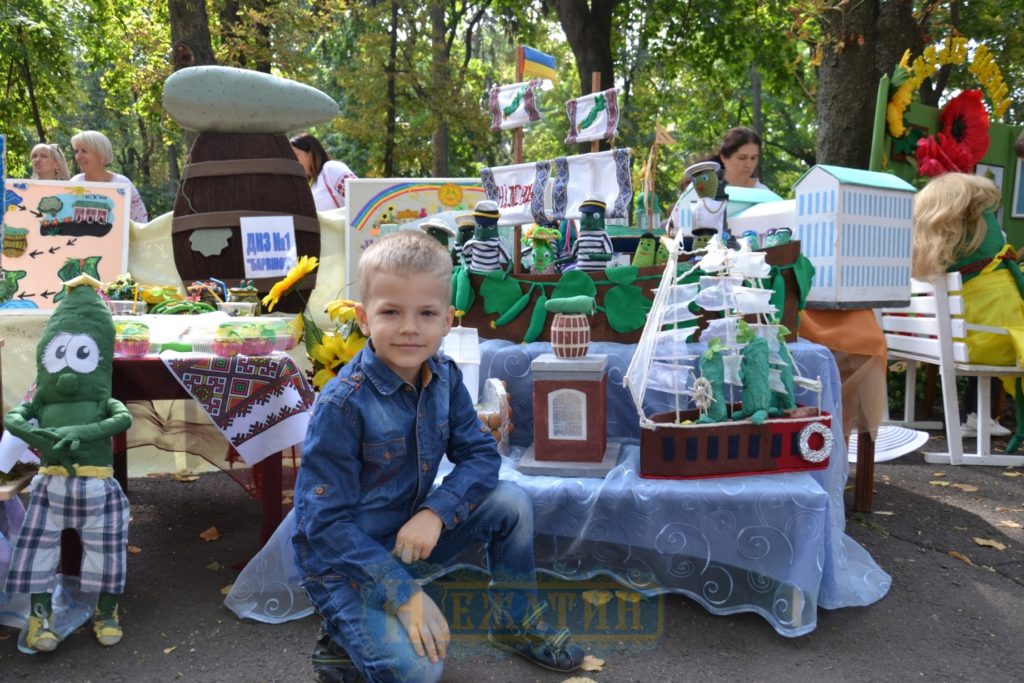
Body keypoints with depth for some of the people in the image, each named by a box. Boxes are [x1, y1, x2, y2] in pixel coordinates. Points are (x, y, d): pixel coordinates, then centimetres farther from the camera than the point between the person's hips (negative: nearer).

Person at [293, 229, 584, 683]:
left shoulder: (444, 377, -7)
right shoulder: (342, 405, -25)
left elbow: (480, 454, -4)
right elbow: (326, 524, -23)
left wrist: (435, 513, -22)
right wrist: (405, 593, -27)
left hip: (411, 536, 6)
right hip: (344, 559, -6)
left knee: (511, 502, -7)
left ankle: (517, 624, 14)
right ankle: (344, 637, 7)